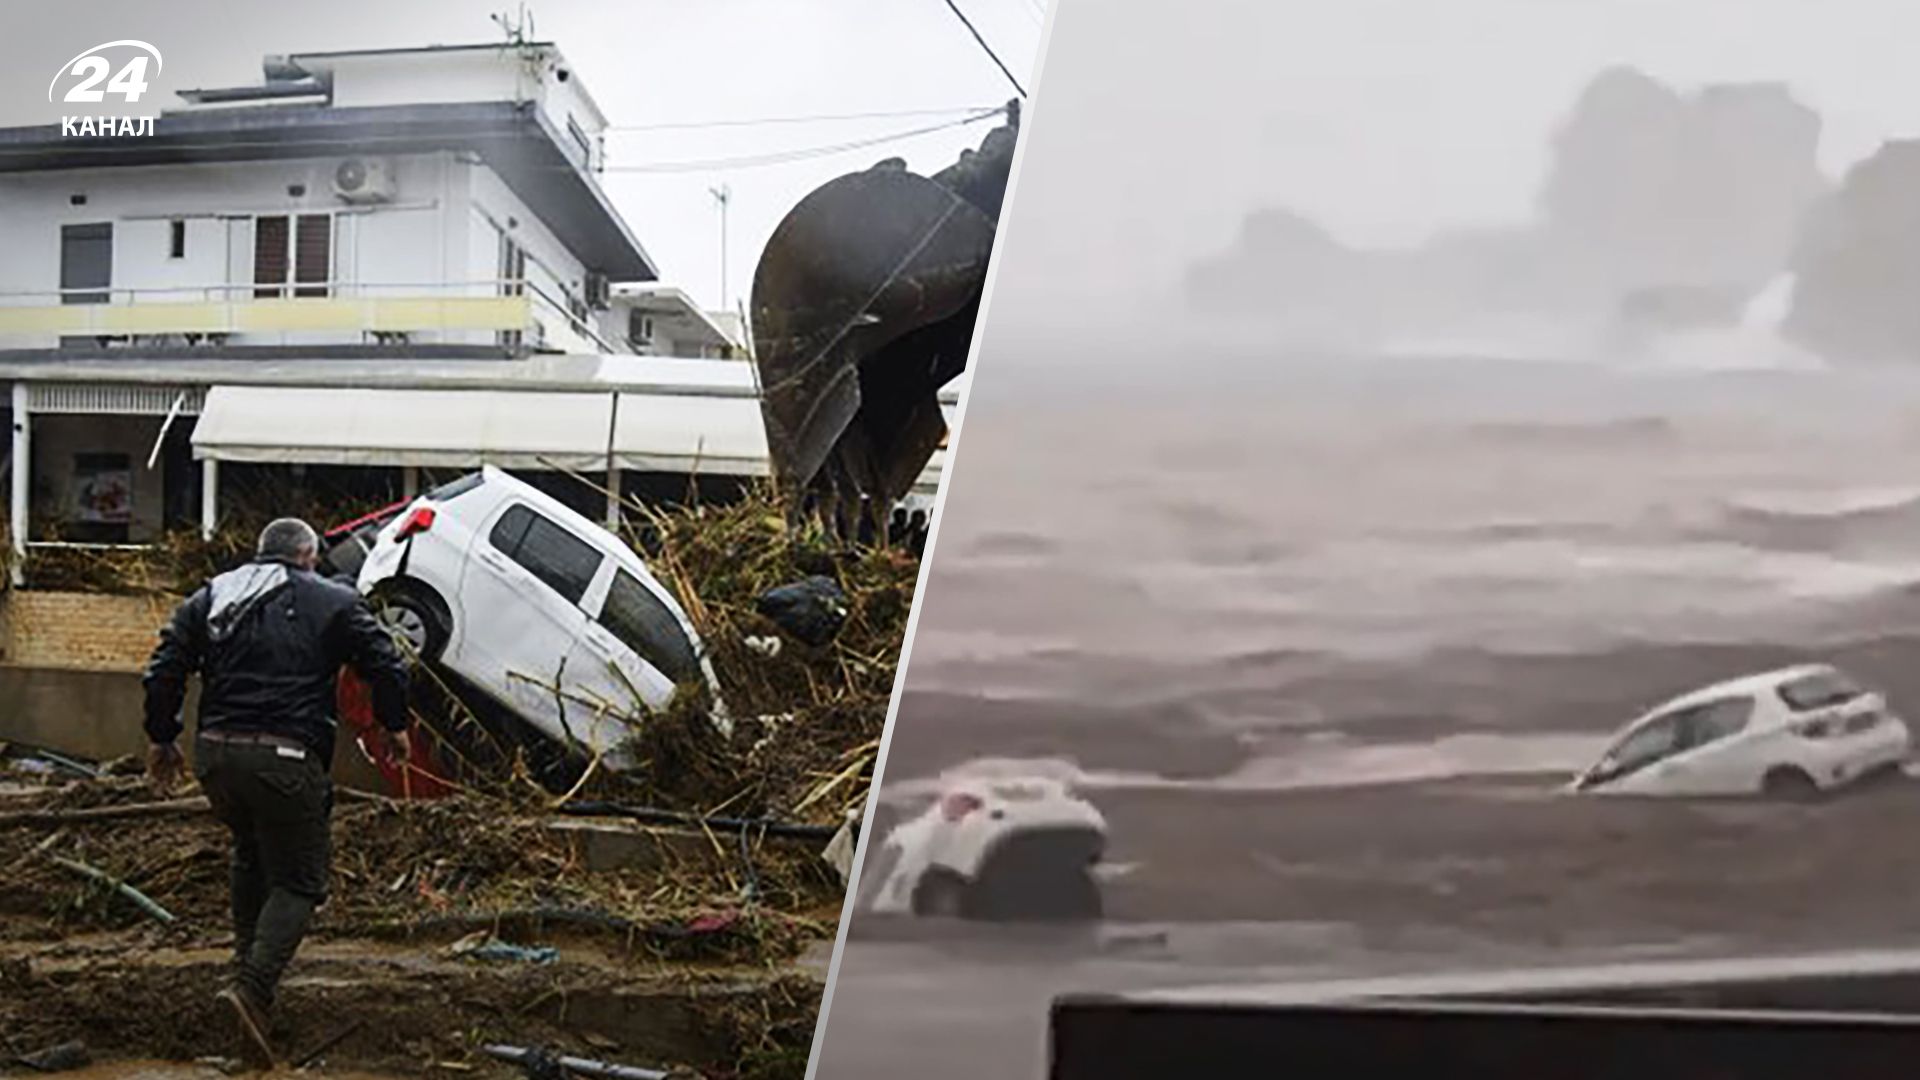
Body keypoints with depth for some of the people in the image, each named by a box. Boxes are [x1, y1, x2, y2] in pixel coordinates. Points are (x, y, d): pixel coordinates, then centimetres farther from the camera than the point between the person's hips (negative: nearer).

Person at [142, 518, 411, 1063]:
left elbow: (164, 669, 11)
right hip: (286, 760, -5)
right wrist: (395, 726, 17)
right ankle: (254, 986, -13)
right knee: (299, 880, 5)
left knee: (252, 857, 28)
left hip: (215, 753, 5)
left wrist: (161, 738, 19)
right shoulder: (335, 603, 6)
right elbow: (387, 665, 2)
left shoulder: (212, 596, 16)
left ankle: (249, 973, 30)